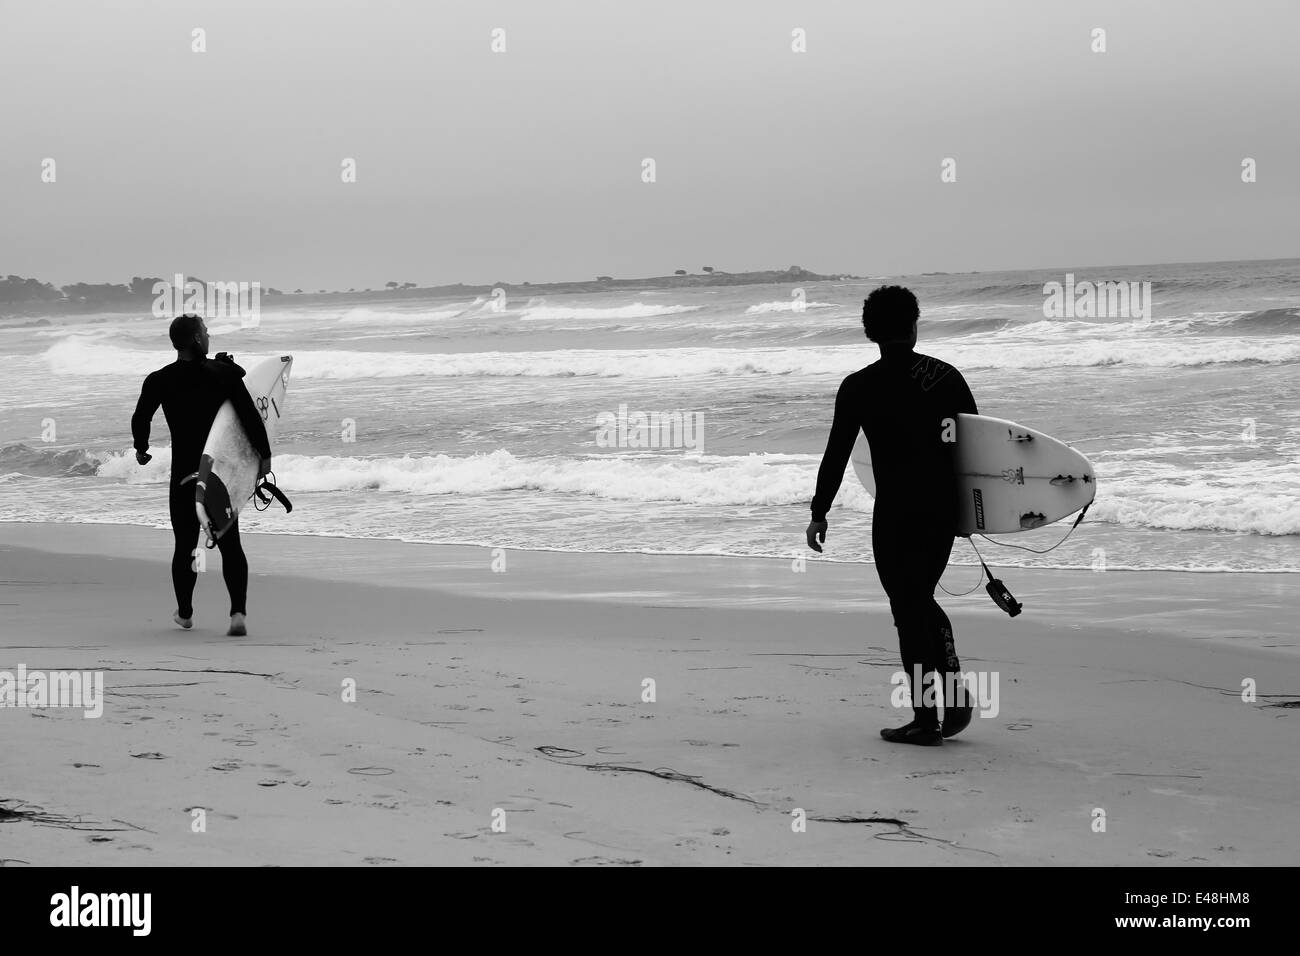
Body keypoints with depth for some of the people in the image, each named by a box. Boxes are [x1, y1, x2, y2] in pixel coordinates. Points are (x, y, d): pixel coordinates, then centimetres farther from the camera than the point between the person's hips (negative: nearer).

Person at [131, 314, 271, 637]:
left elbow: (140, 419, -1)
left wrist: (141, 449, 18)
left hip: (185, 472, 0)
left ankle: (185, 613, 26)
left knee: (185, 544, 14)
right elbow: (251, 416, -8)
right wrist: (264, 454, -1)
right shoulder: (223, 373, -5)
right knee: (230, 543, 4)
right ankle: (238, 611, -11)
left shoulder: (159, 381, -5)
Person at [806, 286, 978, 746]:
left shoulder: (859, 387, -6)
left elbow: (836, 454, -5)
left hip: (896, 511, -4)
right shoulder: (947, 376, 4)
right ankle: (954, 691, 5)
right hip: (945, 508, 4)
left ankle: (926, 719, 3)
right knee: (922, 598, 21)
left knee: (908, 609, 3)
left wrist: (820, 512, 4)